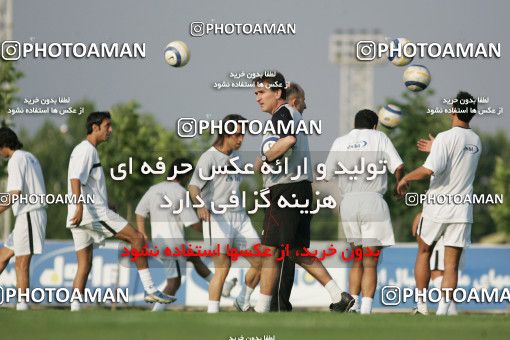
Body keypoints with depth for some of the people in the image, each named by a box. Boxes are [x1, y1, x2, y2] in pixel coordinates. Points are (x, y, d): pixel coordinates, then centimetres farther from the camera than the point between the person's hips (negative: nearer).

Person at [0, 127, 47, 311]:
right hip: (30, 215, 10)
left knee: (21, 263, -8)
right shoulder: (30, 157, 18)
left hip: (28, 215, -10)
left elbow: (16, 192, -21)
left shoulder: (16, 160, -11)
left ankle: (22, 305, -10)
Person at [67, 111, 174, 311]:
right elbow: (76, 179, -21)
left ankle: (74, 310, 0)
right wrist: (79, 206, -32)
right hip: (93, 211, -10)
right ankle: (150, 290, -10)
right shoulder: (86, 150, -8)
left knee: (84, 265, 7)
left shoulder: (88, 150, 24)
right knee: (137, 237, -8)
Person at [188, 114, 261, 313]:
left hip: (239, 217, 7)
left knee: (260, 263, 2)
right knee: (223, 268, -16)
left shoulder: (235, 157, 17)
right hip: (217, 219, -7)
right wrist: (200, 205, -37)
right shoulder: (209, 157, -6)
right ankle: (212, 314, -11)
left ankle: (243, 303, 21)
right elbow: (194, 186, -19)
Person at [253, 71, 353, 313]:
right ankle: (340, 297, 8)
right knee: (297, 251, 14)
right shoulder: (295, 115, 21)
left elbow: (289, 140, -30)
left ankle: (261, 309, -5)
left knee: (269, 250, -6)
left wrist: (263, 160, -19)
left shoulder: (281, 113, -10)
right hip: (302, 187, 10)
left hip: (286, 188, -10)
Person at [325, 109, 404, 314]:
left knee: (357, 260, 17)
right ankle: (366, 309, -9)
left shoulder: (340, 142, 12)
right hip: (373, 201, -3)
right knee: (370, 263, -1)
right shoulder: (379, 138, 4)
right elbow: (398, 166, -4)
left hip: (348, 203, 3)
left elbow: (327, 175, 12)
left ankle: (352, 305, 10)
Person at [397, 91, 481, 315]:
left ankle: (421, 306, 19)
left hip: (436, 208, -3)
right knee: (451, 265, 2)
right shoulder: (476, 142, 6)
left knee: (424, 252, 17)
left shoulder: (446, 138, -14)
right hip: (462, 212, 3)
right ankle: (442, 311, -8)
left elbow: (430, 169, -25)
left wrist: (405, 178, -10)